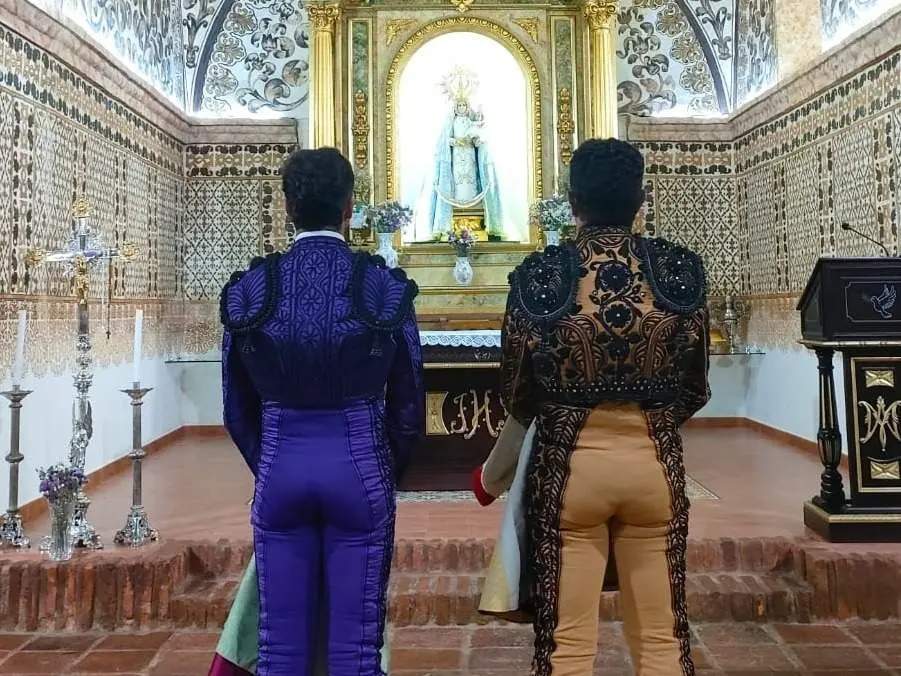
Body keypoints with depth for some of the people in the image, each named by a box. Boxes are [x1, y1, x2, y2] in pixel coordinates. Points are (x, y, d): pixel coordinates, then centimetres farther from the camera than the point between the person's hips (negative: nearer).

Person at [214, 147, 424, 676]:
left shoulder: (249, 289, -1)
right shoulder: (385, 286, -6)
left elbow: (238, 408, 6)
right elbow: (408, 404, 0)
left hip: (279, 470, 2)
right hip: (359, 469, -2)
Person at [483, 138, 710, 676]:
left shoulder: (538, 275, -11)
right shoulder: (682, 269, -5)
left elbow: (517, 396, -2)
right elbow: (695, 390, 4)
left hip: (567, 463, -2)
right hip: (655, 461, 2)